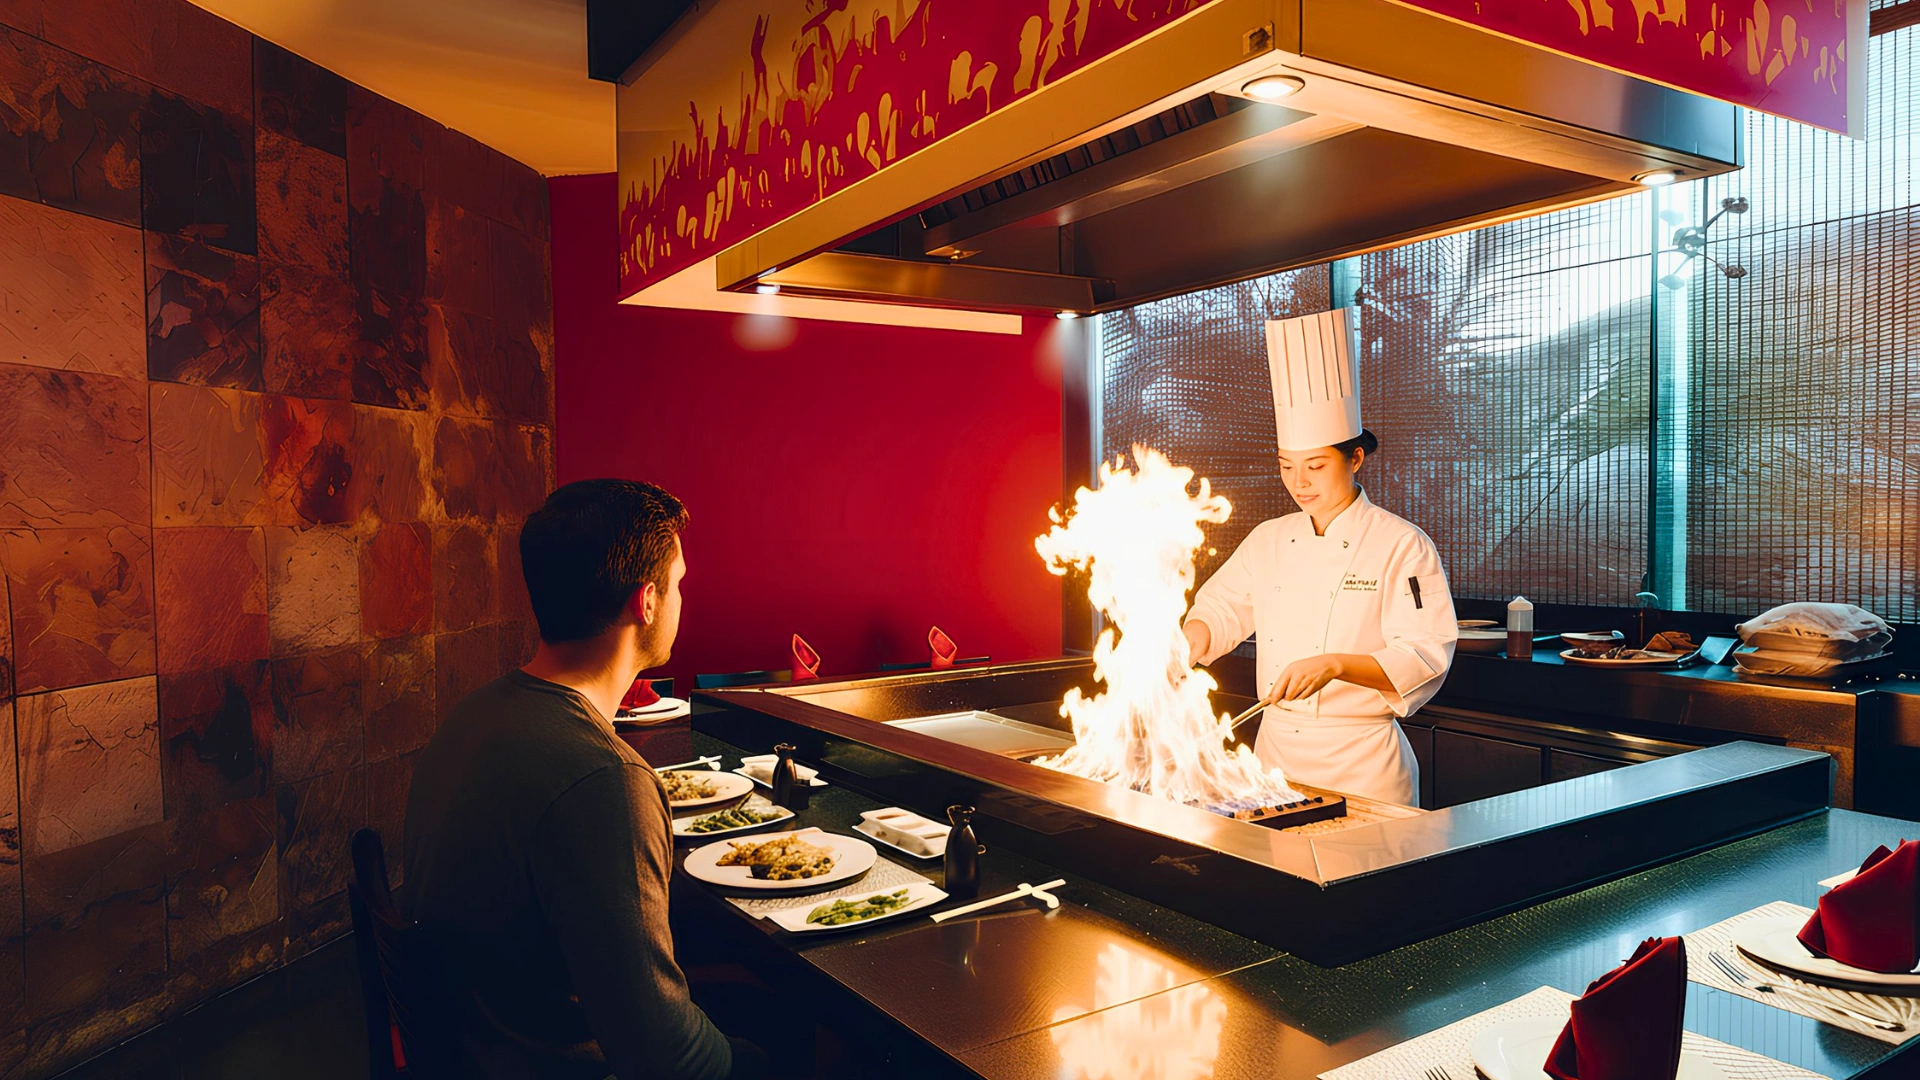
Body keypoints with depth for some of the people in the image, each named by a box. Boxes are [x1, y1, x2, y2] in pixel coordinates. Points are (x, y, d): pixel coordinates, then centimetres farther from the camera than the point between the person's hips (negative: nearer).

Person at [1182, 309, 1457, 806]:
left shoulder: (1403, 546, -9)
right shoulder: (1268, 540, 7)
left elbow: (1425, 659, -15)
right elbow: (1219, 612, 15)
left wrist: (1334, 665, -28)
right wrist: (1181, 643, -6)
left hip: (1362, 761, -5)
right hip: (1274, 748, 5)